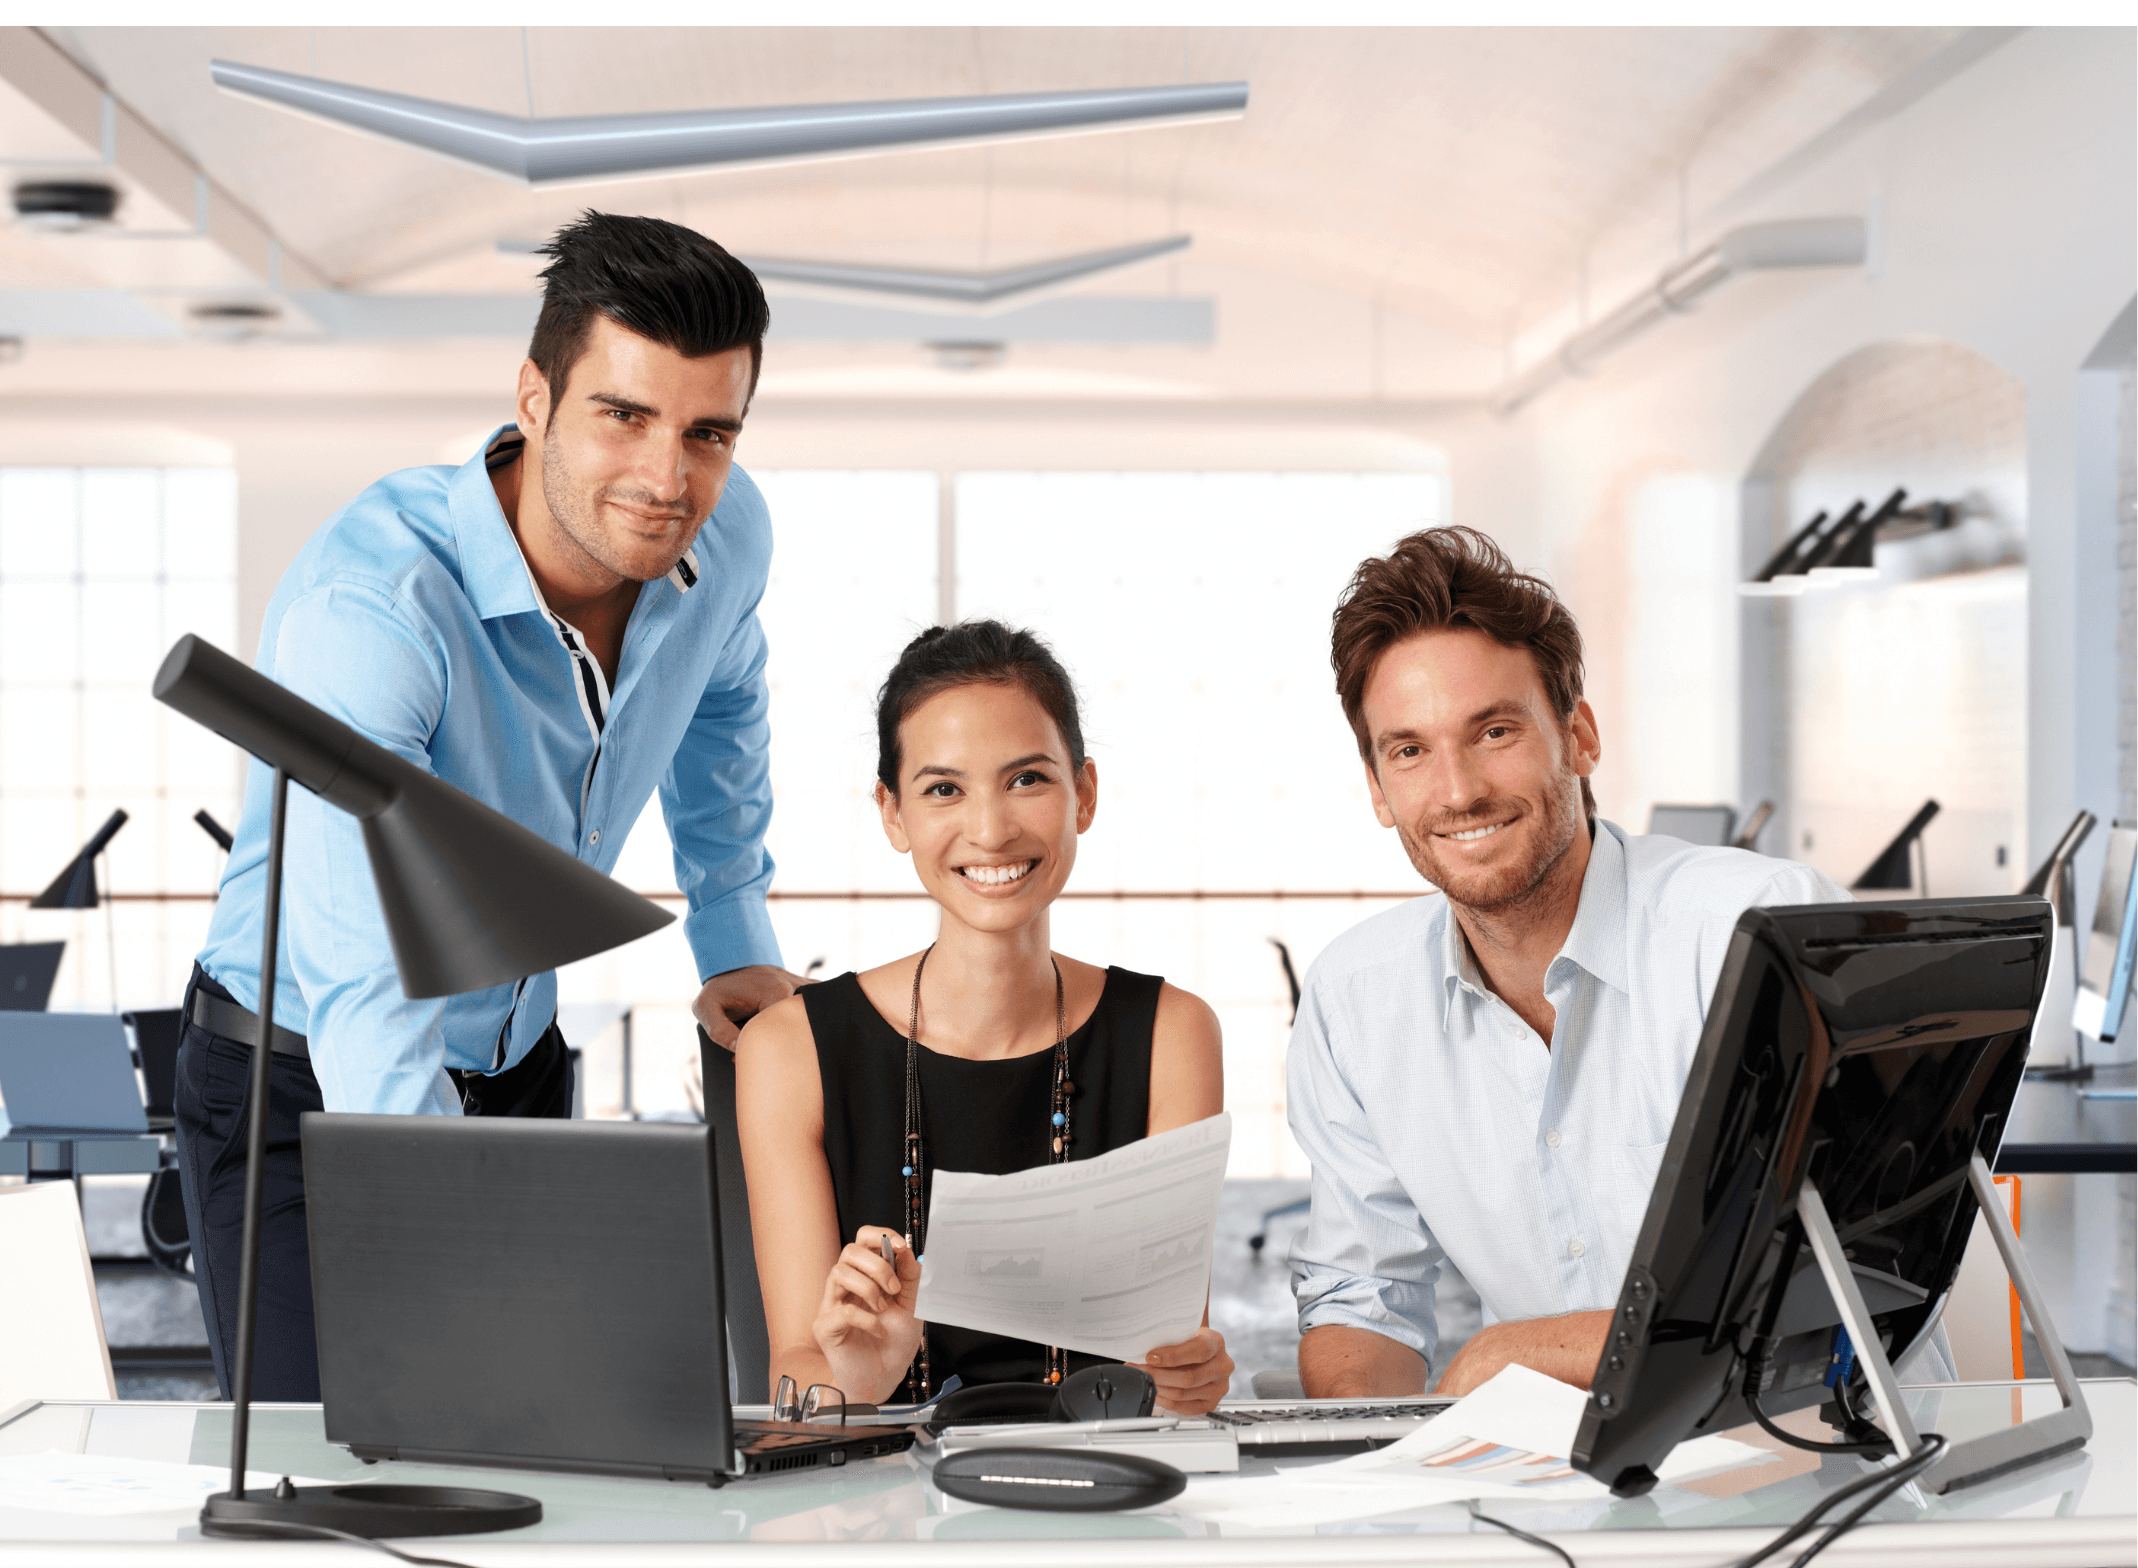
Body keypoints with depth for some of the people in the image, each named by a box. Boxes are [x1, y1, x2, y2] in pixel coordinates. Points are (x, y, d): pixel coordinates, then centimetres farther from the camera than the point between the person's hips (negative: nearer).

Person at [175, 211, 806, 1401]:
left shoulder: (727, 535, -12)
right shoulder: (367, 604, -33)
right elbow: (363, 993, -42)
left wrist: (736, 934, 15)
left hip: (522, 1068, 5)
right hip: (306, 1090, -5)